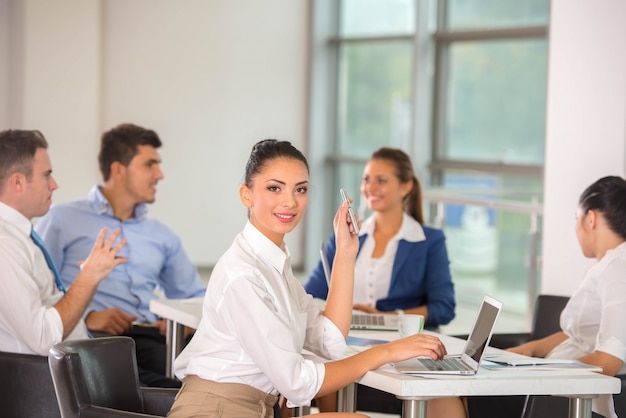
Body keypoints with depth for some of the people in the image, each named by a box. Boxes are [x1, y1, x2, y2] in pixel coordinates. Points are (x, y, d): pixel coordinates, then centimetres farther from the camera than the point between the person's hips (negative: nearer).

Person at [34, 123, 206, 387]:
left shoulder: (162, 236, 30)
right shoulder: (62, 220, 13)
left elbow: (196, 296, 33)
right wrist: (87, 316, -14)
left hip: (151, 337, 6)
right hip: (94, 337, -5)